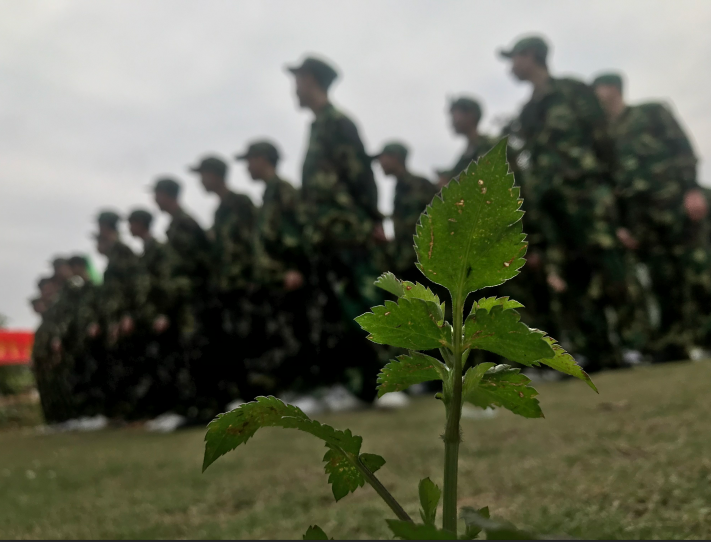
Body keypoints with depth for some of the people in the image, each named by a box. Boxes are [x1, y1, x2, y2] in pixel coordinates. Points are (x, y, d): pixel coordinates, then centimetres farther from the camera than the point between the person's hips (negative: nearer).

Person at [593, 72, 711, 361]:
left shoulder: (651, 112, 14)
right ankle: (671, 355, 0)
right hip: (641, 218, 4)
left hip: (675, 200, -3)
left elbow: (683, 147, 2)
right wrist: (623, 227, 7)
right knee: (665, 287, 0)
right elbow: (609, 188, 19)